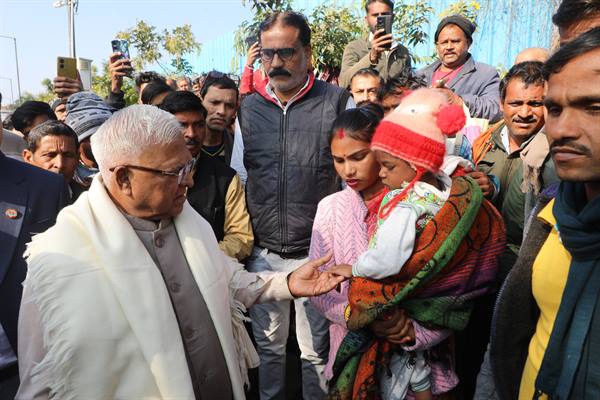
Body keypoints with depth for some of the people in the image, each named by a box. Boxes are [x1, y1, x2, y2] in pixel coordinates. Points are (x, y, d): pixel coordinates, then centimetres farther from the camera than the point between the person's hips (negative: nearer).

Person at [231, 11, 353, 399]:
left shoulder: (338, 103, -6)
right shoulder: (248, 109, 5)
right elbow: (237, 179, 10)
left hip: (317, 254, -3)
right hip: (263, 253, 3)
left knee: (316, 351, 13)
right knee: (269, 345, 20)